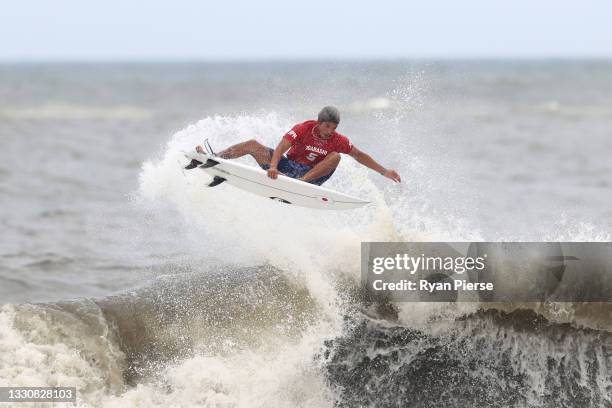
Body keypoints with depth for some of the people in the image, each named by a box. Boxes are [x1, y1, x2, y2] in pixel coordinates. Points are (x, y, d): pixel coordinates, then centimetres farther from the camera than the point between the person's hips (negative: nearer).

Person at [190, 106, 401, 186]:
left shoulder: (338, 140, -10)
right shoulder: (303, 129, -16)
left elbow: (359, 155, 2)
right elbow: (281, 147, -27)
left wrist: (384, 171, -2)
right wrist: (273, 165, -46)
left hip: (311, 175, 0)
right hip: (287, 168, 0)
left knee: (335, 156, -23)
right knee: (253, 145, -13)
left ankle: (303, 182, -37)